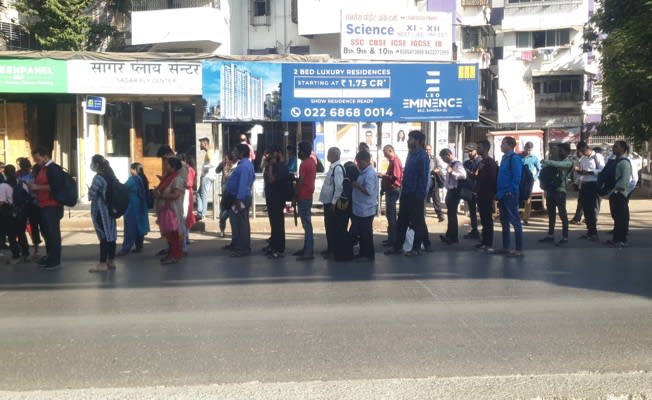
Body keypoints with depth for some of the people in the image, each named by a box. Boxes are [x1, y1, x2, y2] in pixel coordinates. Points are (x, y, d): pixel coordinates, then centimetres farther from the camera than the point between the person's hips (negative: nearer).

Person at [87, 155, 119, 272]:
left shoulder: (98, 177, -14)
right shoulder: (110, 176, 10)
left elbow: (92, 195, -11)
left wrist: (90, 194, 9)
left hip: (100, 210, -8)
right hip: (110, 208, 8)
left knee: (103, 236, -6)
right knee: (110, 235, 10)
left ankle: (102, 264, -3)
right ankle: (111, 261, 15)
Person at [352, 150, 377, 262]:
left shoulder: (370, 174, -18)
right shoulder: (363, 172, 13)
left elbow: (368, 191, -24)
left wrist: (356, 184, -22)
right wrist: (355, 184, 7)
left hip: (365, 210, -10)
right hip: (359, 209, 10)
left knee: (366, 233, -1)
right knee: (361, 232, 16)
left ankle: (369, 255, 9)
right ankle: (363, 253, 26)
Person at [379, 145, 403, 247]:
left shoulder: (395, 161, -15)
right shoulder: (392, 161, 17)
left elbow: (395, 177, -23)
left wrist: (383, 175, -14)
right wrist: (384, 176, 9)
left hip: (393, 190, -11)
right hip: (390, 189, 11)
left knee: (390, 214, -9)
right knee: (390, 214, 13)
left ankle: (392, 239, -6)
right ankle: (392, 237, 19)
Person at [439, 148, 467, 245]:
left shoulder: (457, 164, -13)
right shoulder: (450, 165, 16)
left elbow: (463, 175, -26)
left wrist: (452, 172, -30)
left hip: (455, 191, -10)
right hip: (450, 191, 10)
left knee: (452, 213, -6)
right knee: (450, 213, 14)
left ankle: (453, 237, 1)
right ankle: (450, 235, 22)